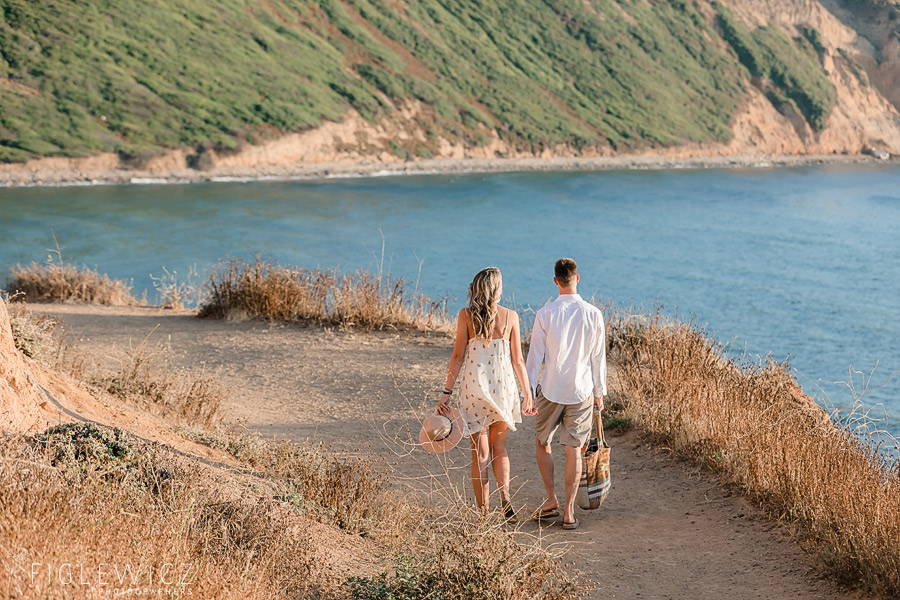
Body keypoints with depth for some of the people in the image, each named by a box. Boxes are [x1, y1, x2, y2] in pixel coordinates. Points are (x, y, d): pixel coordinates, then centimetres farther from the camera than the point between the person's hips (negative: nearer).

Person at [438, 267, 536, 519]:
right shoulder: (510, 316, -3)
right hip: (503, 386, 1)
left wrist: (447, 392, -1)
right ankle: (505, 496, -4)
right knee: (499, 447, 19)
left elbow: (458, 356, -5)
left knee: (480, 453, 7)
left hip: (474, 387, -1)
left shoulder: (466, 316, -5)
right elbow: (518, 360, 0)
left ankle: (484, 514, 8)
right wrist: (528, 394, 7)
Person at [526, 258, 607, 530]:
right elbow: (598, 357, 1)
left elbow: (535, 356, -6)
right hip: (581, 390, 1)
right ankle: (569, 510, 6)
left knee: (542, 443, 18)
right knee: (574, 450, 6)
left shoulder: (545, 314, -10)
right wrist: (599, 391, 11)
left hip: (550, 390, -1)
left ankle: (551, 500, 15)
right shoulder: (593, 314, -5)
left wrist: (529, 392, 2)